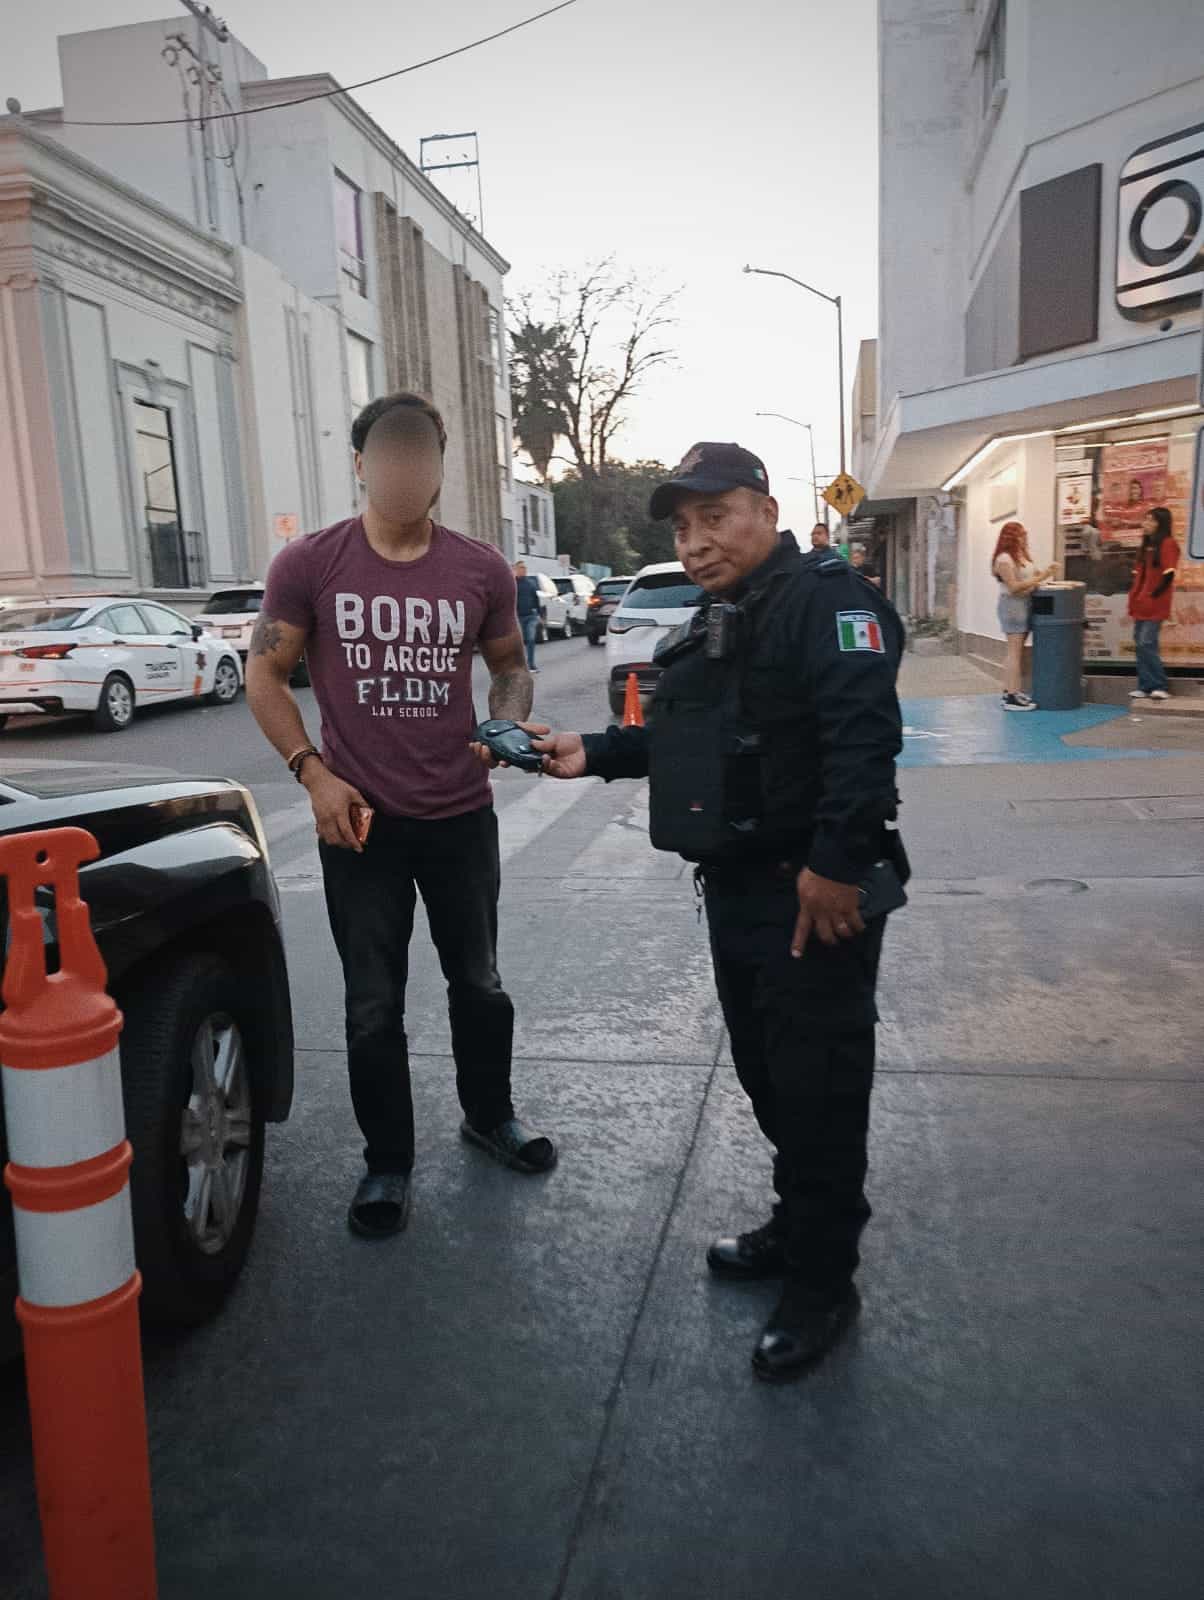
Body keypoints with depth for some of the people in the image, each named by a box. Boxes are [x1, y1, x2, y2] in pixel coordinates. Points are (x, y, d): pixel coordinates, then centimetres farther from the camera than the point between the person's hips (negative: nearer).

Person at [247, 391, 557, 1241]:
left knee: (478, 982, 17)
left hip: (462, 816, 2)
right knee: (374, 1005, 9)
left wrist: (508, 723, -12)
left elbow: (512, 666, 10)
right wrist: (313, 772, -11)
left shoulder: (482, 568, -3)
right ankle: (388, 1163, 28)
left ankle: (490, 1115, 42)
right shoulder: (309, 565, -7)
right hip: (359, 820, -1)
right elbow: (265, 675, -1)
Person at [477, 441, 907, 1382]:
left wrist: (837, 861, -30)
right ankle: (797, 1228, 39)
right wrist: (593, 755, 14)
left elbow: (865, 731, -26)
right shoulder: (715, 626, 17)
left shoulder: (824, 598, -14)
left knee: (818, 1088, 1)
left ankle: (823, 1285, 17)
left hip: (815, 895, -9)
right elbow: (686, 740, 24)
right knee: (767, 1075, 20)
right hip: (737, 889, 10)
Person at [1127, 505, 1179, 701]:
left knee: (1147, 644, -12)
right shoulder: (1146, 544, 16)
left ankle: (1161, 687, -6)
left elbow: (1168, 574, -15)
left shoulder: (1167, 544, -9)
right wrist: (1134, 594, 11)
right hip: (1141, 604, 9)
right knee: (1140, 644, 7)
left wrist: (1153, 594, -13)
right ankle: (1145, 687, 12)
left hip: (1154, 605, -9)